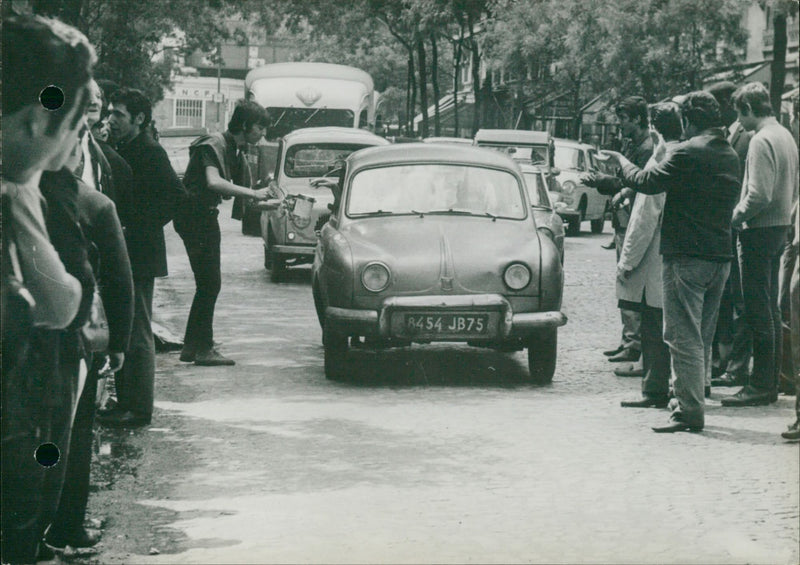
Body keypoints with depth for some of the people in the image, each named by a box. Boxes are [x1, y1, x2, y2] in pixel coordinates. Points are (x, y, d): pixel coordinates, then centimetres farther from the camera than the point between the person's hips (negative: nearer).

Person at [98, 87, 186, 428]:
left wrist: (137, 229, -17)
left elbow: (177, 196, -18)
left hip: (138, 256, -9)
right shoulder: (120, 150, 15)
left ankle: (139, 409, 0)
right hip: (120, 255, 9)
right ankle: (124, 402, 19)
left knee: (137, 335, -5)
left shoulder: (150, 153, -11)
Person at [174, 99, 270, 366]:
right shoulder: (214, 145, -17)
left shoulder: (237, 152, 11)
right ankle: (203, 348, -5)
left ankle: (191, 346, 19)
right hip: (193, 216, -10)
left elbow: (242, 193, 15)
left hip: (207, 216, 10)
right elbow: (214, 182, -34)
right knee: (210, 283, -10)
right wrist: (253, 194, -32)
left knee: (209, 283, 12)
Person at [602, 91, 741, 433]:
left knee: (683, 337, -6)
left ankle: (689, 411, -7)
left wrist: (621, 161, 4)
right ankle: (690, 402, 22)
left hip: (686, 256, -8)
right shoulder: (730, 155, 13)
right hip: (720, 257, 8)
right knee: (702, 338, 15)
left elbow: (647, 183, -15)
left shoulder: (688, 153, -14)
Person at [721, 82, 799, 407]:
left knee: (758, 310, -5)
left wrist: (736, 216, -10)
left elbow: (759, 194, -24)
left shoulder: (761, 140, -17)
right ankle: (770, 382, 19)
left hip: (759, 231, -9)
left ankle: (761, 386, -2)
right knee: (770, 309, 14)